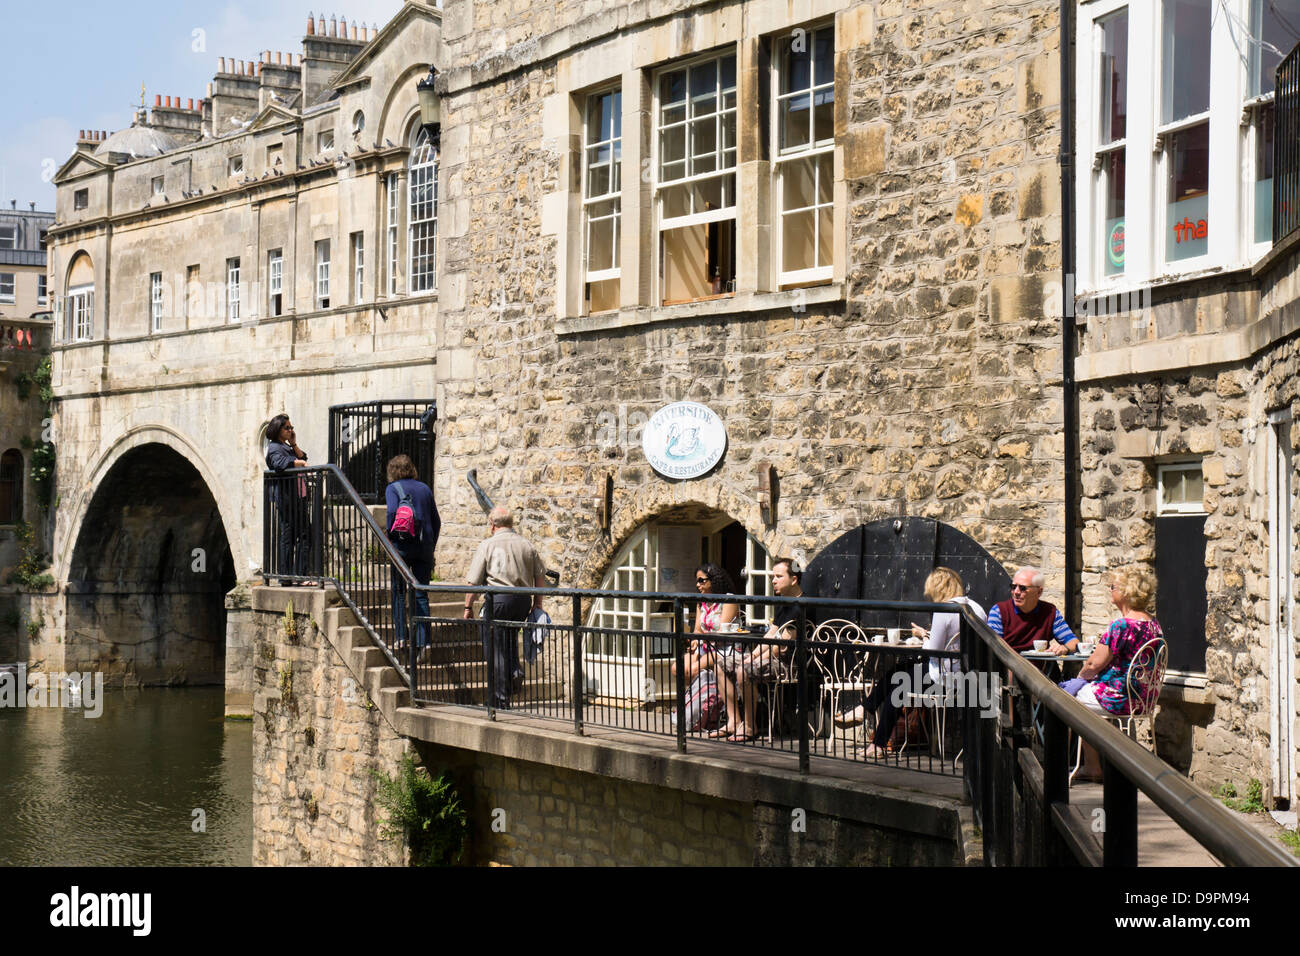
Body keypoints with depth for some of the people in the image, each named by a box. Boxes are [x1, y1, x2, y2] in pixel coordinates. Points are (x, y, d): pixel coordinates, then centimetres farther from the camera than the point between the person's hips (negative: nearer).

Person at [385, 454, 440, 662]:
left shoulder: (393, 488, 1)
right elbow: (436, 521, 14)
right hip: (425, 547, 3)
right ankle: (424, 642, -7)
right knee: (421, 595, 3)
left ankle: (401, 637, 6)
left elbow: (393, 512, -17)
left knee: (399, 592, 11)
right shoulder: (425, 488, 15)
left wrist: (389, 536, -6)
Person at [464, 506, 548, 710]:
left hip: (498, 598, -5)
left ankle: (501, 701, 3)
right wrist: (537, 604, 18)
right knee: (510, 636, 30)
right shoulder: (526, 545, 9)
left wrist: (468, 607, 6)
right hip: (523, 599, 5)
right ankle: (514, 668, 5)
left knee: (495, 649, 2)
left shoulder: (488, 545, -3)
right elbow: (540, 576, 11)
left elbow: (474, 581, -3)